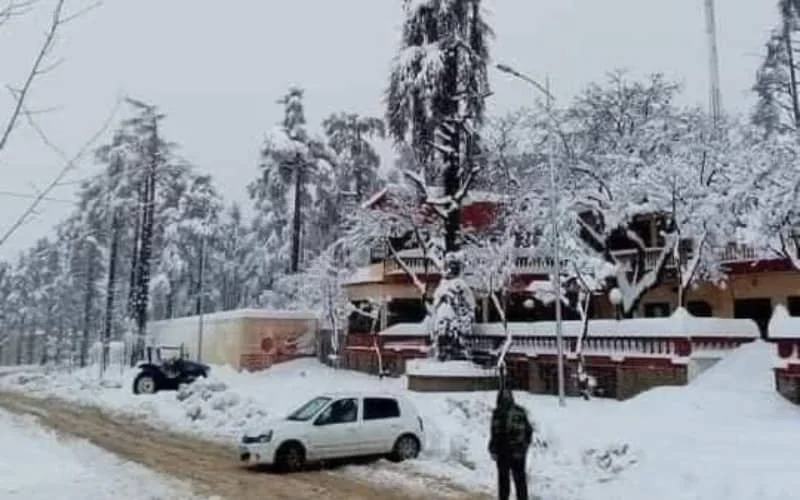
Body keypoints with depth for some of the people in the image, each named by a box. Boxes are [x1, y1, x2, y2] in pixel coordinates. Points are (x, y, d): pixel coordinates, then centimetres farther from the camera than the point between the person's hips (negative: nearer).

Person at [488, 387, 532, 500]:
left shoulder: (498, 412, -13)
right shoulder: (521, 411, 3)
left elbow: (496, 433, -15)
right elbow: (529, 430, 9)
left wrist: (493, 451, -9)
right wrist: (525, 445, 19)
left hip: (504, 451, -4)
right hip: (520, 451, 4)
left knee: (504, 478, 8)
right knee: (520, 478, 13)